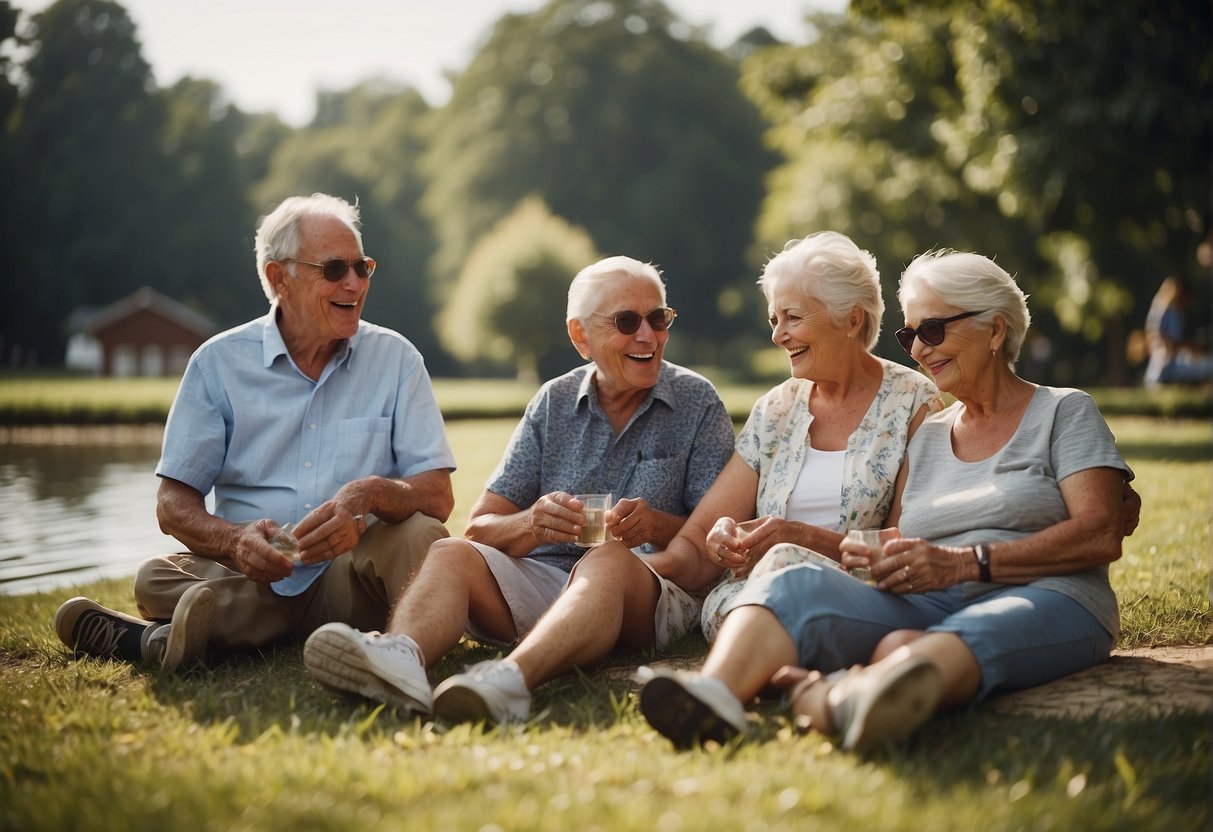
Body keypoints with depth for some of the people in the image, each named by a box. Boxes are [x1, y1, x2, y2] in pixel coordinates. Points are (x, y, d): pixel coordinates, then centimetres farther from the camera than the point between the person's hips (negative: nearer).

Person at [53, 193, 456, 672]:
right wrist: (235, 541, -20)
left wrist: (371, 495, -25)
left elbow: (437, 499, -1)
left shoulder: (396, 359, 6)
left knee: (419, 535, -31)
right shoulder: (219, 363, 6)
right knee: (156, 578, -25)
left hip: (350, 575, 0)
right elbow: (173, 503, 4)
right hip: (250, 577, 0)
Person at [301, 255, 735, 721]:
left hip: (656, 584, -3)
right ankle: (403, 655, -57)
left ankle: (511, 678, -64)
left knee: (609, 561, -36)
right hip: (542, 576, 3)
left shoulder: (697, 403, 9)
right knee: (452, 555, -24)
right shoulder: (553, 403, 15)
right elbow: (479, 529, 8)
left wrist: (659, 526, -19)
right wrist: (530, 523, -16)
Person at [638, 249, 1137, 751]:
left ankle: (844, 700, -72)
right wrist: (868, 552, -8)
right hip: (929, 605, 4)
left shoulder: (1065, 412, 11)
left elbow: (1101, 535, -3)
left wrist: (966, 562, -14)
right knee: (795, 586, -26)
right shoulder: (927, 436, 26)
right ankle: (714, 694, -56)